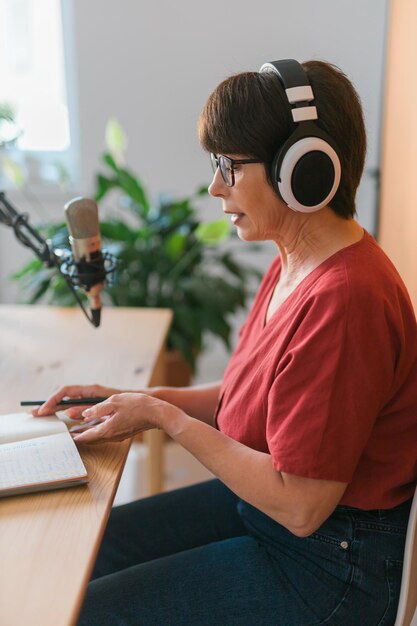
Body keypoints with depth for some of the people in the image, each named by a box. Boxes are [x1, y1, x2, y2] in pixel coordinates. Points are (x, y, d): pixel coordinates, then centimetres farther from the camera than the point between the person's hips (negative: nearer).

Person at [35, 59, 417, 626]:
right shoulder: (295, 262, 2)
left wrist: (162, 417, -18)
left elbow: (300, 506, -26)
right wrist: (138, 401, 0)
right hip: (258, 502, 9)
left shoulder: (342, 301, -30)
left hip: (327, 565, -9)